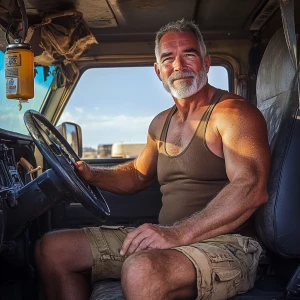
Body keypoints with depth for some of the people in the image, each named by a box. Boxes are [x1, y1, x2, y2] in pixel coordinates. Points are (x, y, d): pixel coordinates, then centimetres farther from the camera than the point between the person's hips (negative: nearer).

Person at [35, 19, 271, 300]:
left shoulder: (233, 113, -9)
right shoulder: (161, 123, 16)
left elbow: (252, 189, -24)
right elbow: (137, 175, 30)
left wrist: (178, 233, -33)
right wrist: (90, 173, 10)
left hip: (227, 245, -7)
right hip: (171, 239, 8)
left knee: (142, 271, -41)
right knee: (52, 248, 3)